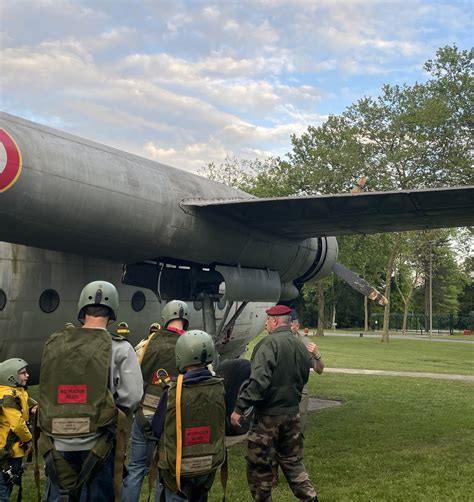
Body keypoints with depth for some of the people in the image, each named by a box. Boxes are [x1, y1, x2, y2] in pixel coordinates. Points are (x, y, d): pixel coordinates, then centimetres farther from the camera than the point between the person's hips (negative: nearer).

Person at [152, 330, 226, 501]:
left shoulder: (173, 392, -22)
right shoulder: (219, 388, -12)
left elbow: (156, 429, -10)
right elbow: (222, 424, 3)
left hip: (178, 467, -3)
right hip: (209, 463, 4)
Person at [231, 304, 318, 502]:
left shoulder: (269, 343, -17)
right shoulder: (301, 347, 7)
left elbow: (258, 381, -25)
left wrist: (239, 407, -21)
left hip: (268, 414, -7)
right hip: (293, 413, 7)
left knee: (258, 463, 7)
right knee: (292, 460, 18)